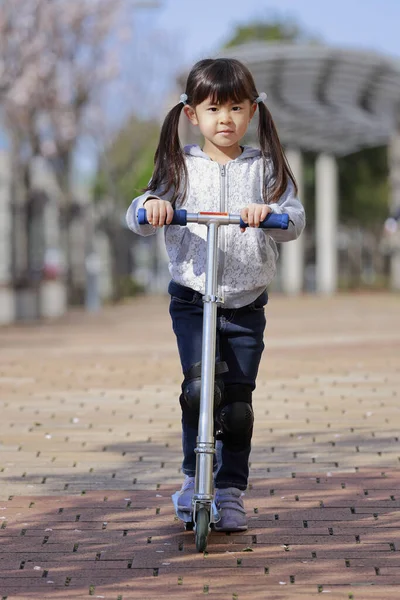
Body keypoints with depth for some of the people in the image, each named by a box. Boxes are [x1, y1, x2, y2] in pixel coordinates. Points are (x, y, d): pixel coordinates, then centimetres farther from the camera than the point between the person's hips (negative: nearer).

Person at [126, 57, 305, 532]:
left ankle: (230, 492, 16)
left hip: (246, 302, 1)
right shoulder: (182, 166, 3)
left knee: (237, 400, 3)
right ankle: (193, 479, 0)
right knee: (199, 385, -18)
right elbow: (137, 219, -3)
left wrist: (268, 211, -29)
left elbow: (296, 221, -8)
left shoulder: (264, 167, 3)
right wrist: (151, 207, -27)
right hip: (192, 298, -1)